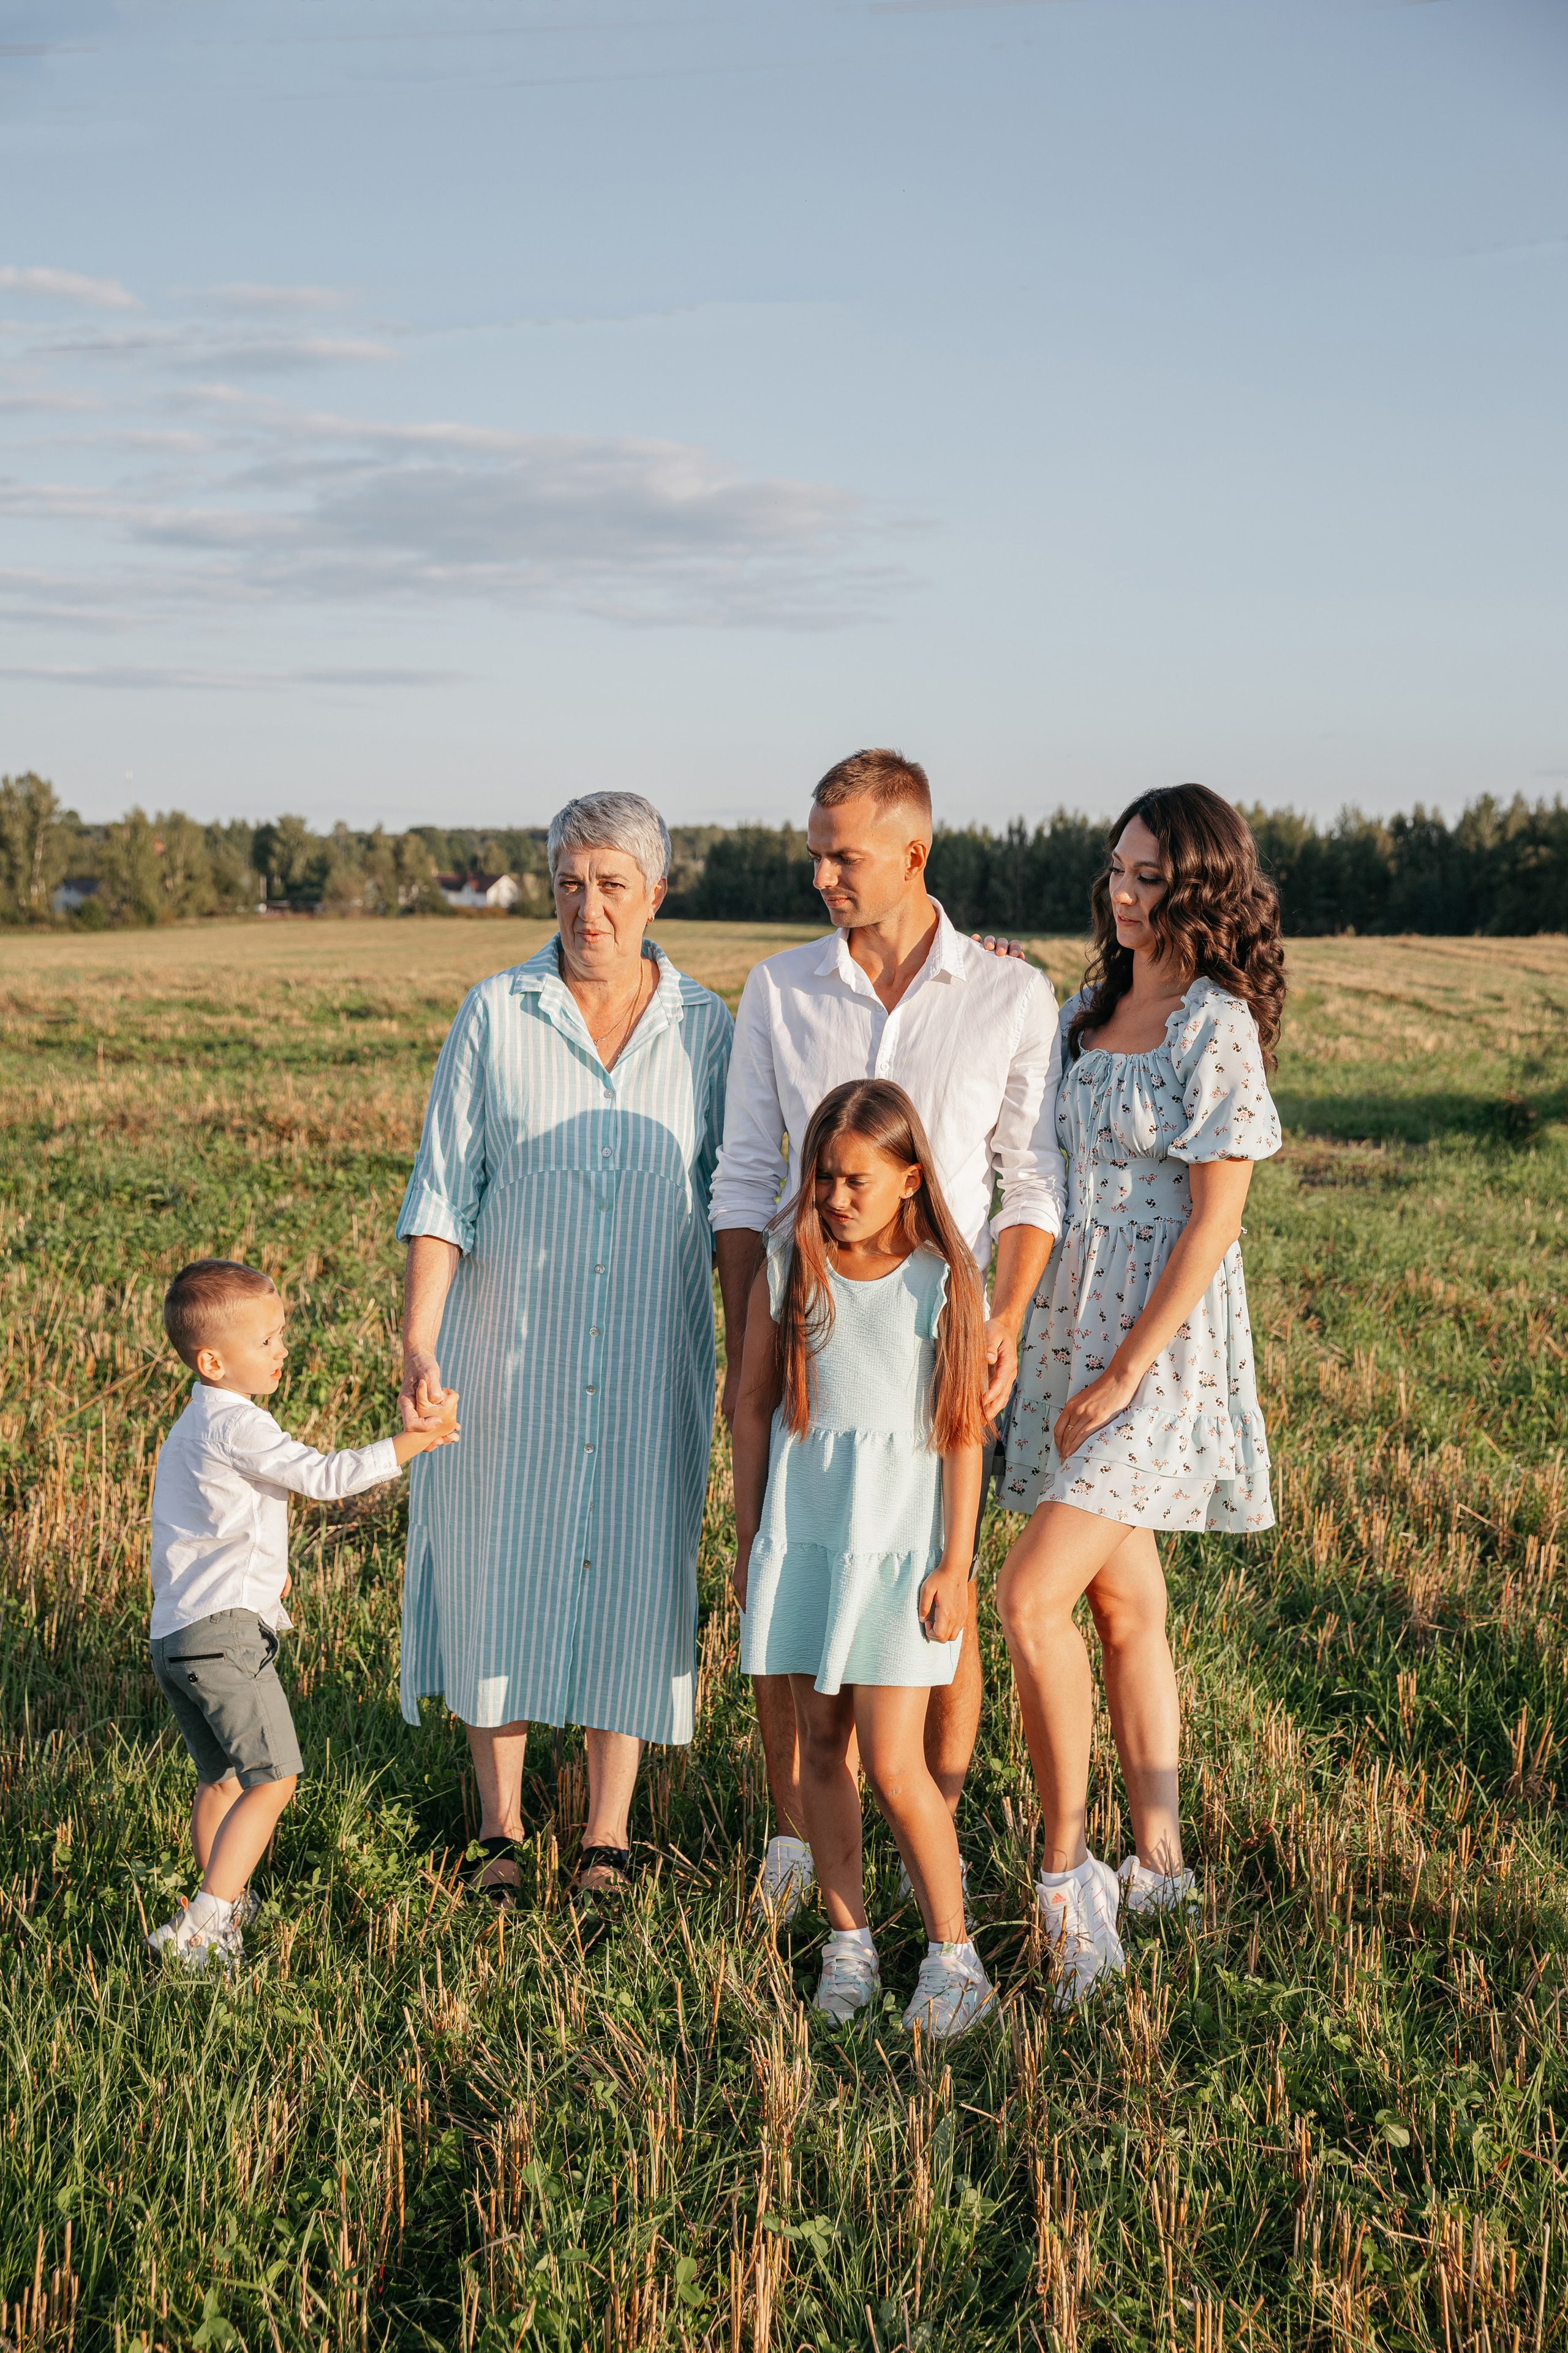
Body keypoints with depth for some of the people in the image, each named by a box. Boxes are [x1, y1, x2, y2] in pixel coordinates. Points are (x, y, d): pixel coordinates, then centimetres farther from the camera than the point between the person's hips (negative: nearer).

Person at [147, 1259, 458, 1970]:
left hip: (174, 1635, 10)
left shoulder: (192, 1428, 20)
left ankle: (223, 1904, 32)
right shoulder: (235, 1424, -12)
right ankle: (202, 1930, -18)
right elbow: (324, 1476, -16)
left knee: (221, 1778, 22)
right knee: (273, 1778, -12)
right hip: (223, 1627, -10)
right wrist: (412, 1440, -12)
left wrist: (260, 1567, 40)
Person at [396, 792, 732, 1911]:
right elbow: (443, 1193, -3)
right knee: (499, 1575, 5)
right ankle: (500, 1828, 21)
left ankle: (610, 1838, 20)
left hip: (651, 1360, 1)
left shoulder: (707, 1029, 1)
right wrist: (416, 1345, -11)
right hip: (506, 1354, 0)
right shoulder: (495, 1016, -2)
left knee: (632, 1578, 6)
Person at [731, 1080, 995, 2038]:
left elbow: (963, 1433, -3)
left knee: (894, 1764, -6)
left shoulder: (944, 1284, -6)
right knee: (822, 1745, 9)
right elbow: (753, 1401, 9)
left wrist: (956, 1565, -5)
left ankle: (954, 1956, 8)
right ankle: (849, 1941, 21)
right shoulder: (790, 1265, 1)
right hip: (801, 1537, 3)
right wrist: (750, 1537, 9)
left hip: (900, 1545, -3)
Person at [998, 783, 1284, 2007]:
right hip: (1070, 1336, 8)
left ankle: (1068, 1867, -1)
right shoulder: (1089, 1012, 10)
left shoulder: (1217, 1028, -13)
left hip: (1162, 1350, -8)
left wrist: (1126, 1375, -17)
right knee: (1125, 1602, 14)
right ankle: (1159, 1861, 25)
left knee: (1031, 1601, -14)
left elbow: (1215, 1220, -15)